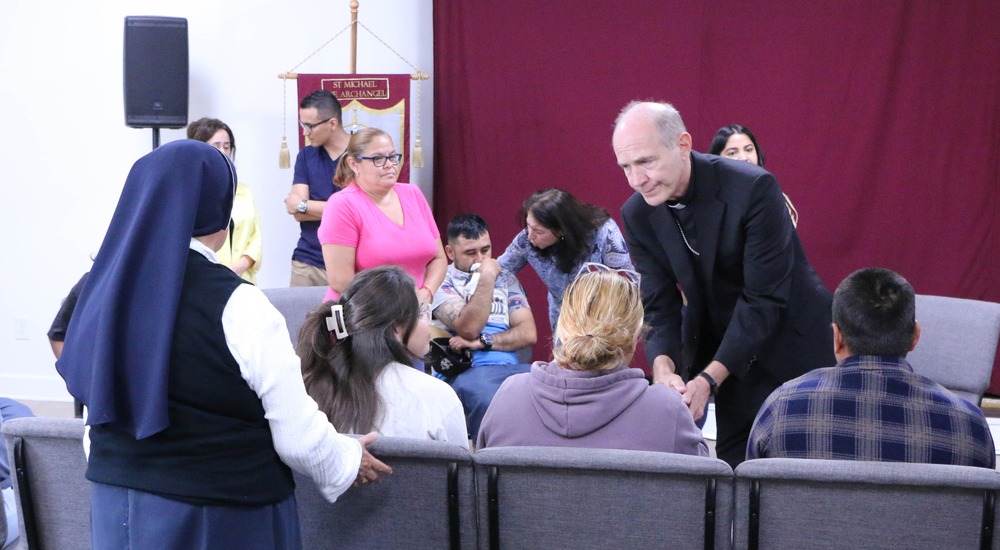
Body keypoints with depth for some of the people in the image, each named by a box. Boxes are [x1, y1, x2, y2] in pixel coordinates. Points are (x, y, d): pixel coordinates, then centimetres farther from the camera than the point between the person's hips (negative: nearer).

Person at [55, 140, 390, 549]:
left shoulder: (105, 287, -2)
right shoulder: (237, 306, -19)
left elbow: (97, 416, 8)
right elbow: (298, 436, -15)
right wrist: (348, 460, 5)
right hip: (219, 516, -5)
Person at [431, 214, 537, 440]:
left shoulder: (505, 279, 22)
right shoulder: (443, 283, 7)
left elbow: (528, 333, 10)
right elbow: (468, 329, -10)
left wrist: (482, 342, -5)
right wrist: (486, 278, -6)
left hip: (510, 367, 4)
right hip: (465, 370, -4)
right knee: (487, 398, -40)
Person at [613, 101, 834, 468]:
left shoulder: (753, 188, -24)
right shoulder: (637, 214, -6)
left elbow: (764, 298, -25)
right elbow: (659, 306, -5)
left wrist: (708, 380, -30)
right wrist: (663, 366, -26)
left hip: (792, 348, -4)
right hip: (723, 352, 4)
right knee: (733, 466, 3)